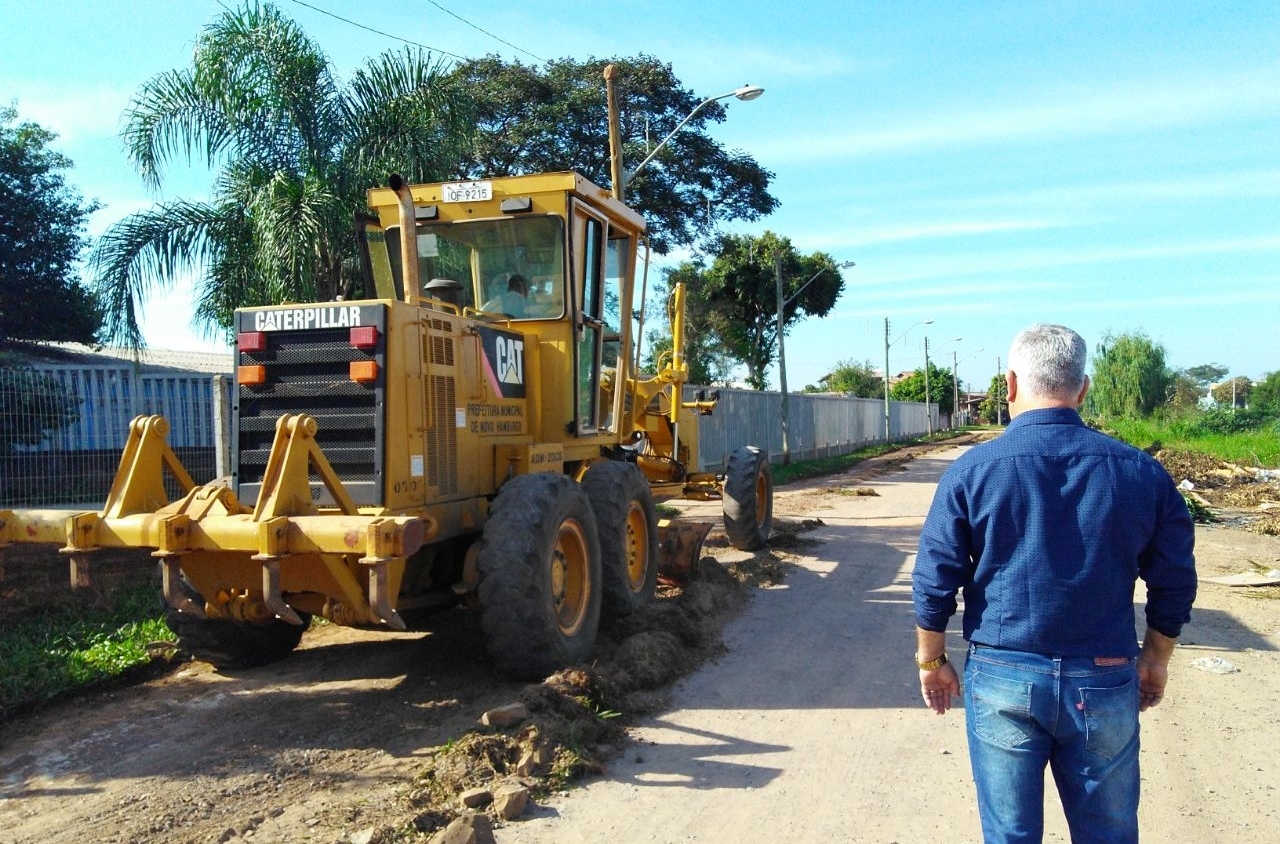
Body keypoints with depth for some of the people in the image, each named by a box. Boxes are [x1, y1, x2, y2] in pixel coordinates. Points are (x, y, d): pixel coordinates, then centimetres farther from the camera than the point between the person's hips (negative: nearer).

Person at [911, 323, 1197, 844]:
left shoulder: (972, 471, -10)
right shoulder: (1141, 472, -4)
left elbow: (934, 583, -6)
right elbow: (1174, 583, 5)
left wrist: (931, 661, 8)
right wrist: (1156, 659, 20)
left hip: (1003, 679, -2)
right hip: (1105, 683, 2)